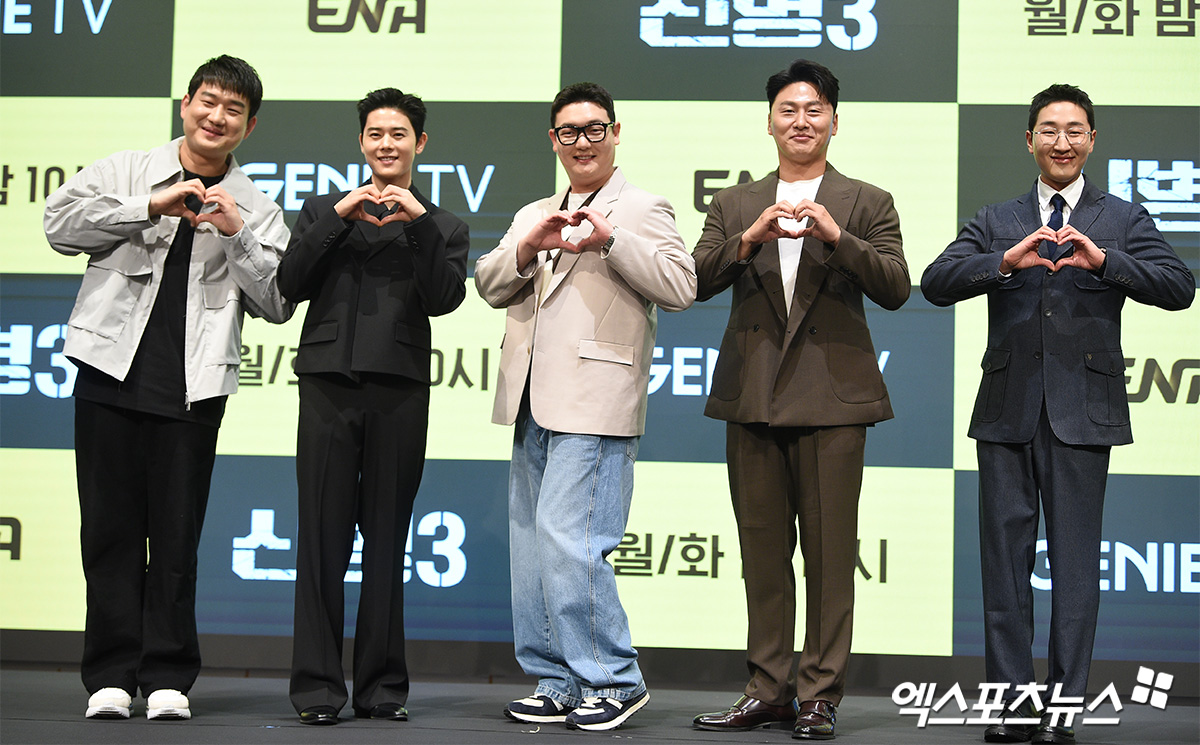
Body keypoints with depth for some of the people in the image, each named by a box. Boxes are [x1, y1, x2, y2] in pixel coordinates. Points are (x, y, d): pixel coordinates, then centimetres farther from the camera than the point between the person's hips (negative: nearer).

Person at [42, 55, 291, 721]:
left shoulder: (256, 210, 12)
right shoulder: (126, 171, 10)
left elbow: (278, 305, 5)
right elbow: (60, 223, -3)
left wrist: (235, 235, -8)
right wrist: (152, 207, -10)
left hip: (192, 389, 0)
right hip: (111, 373, 0)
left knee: (177, 540, 1)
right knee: (111, 530, 3)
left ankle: (167, 678, 10)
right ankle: (111, 675, 12)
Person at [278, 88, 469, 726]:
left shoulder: (441, 225, 17)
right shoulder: (324, 210, 18)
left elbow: (444, 299, -1)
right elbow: (291, 285, 3)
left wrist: (420, 220, -8)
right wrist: (338, 218, -5)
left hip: (400, 390, 0)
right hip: (328, 382, 0)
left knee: (387, 540, 2)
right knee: (323, 536, -3)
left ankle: (382, 686, 8)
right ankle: (317, 686, 0)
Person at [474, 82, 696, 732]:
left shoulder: (641, 210, 3)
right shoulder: (533, 214, 23)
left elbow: (680, 286, -11)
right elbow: (491, 286, 11)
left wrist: (610, 240, -19)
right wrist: (528, 247, -8)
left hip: (593, 407, -7)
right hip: (533, 408, 8)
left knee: (569, 544, -15)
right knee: (530, 550, 9)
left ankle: (613, 679, -2)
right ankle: (557, 684, 18)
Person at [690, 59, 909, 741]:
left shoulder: (868, 204, 8)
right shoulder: (734, 205, 15)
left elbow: (895, 289, -4)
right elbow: (697, 281, 2)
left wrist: (836, 236, -18)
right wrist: (750, 239, -14)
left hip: (831, 398, -3)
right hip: (753, 396, 3)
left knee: (830, 551, -2)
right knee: (763, 549, 7)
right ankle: (769, 690, 15)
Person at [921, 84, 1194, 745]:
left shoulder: (1123, 220, 8)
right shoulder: (996, 222, 13)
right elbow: (935, 283, -3)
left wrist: (1101, 259, -23)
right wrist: (1007, 261, -20)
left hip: (1082, 413, -2)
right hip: (1007, 411, 2)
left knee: (1074, 563, 0)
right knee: (1004, 560, 4)